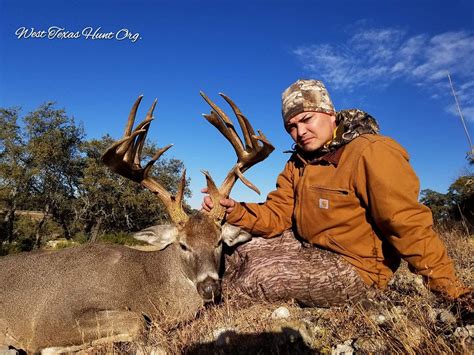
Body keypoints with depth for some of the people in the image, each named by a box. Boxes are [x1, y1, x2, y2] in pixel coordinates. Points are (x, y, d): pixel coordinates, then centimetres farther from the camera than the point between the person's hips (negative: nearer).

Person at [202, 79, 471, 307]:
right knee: (242, 255, 6)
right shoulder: (298, 163, 5)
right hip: (308, 245, 8)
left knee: (254, 279, -19)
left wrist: (451, 288, -24)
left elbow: (409, 225, -22)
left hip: (355, 266, -7)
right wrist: (235, 211, -18)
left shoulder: (371, 153, -20)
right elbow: (277, 216, -2)